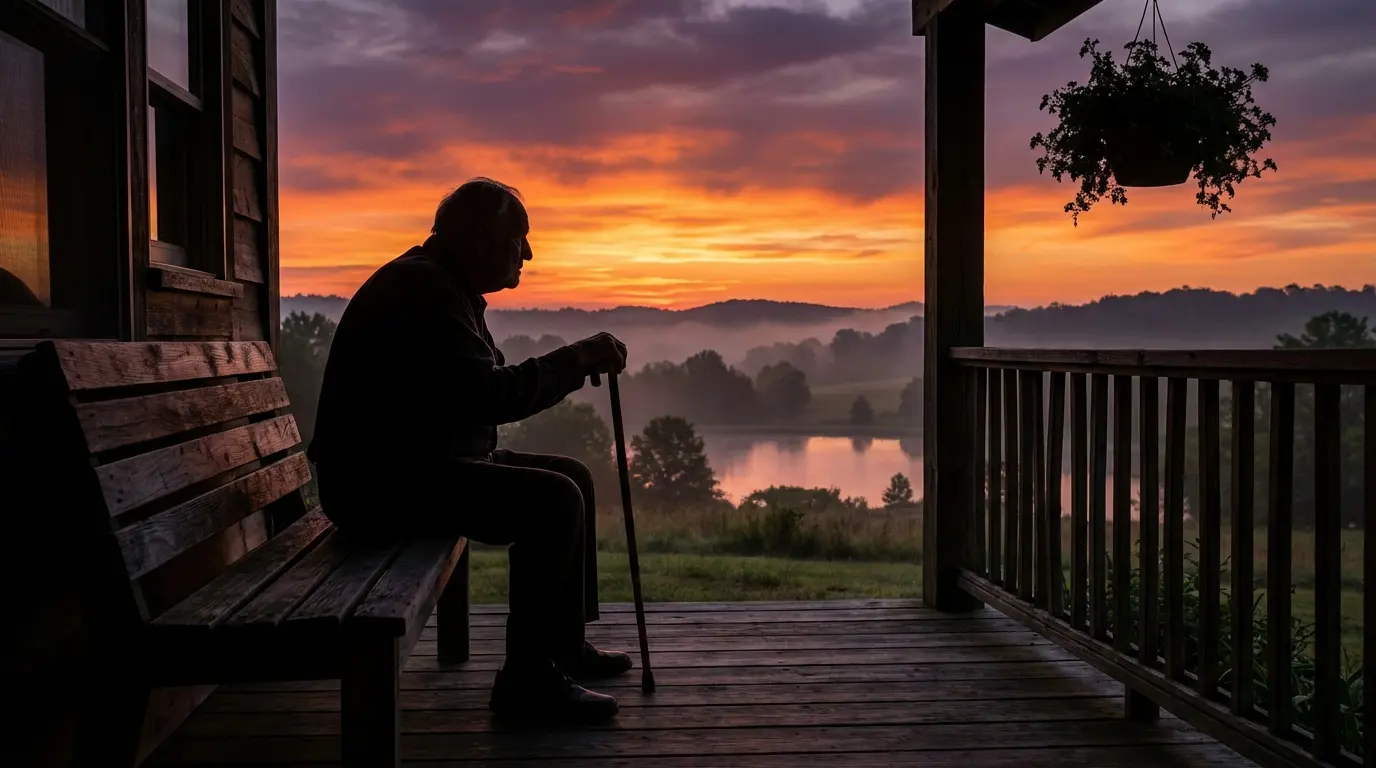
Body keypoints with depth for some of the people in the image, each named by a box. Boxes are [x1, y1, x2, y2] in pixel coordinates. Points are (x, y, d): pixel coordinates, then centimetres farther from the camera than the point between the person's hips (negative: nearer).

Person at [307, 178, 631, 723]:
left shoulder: (442, 286, 17)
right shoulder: (423, 289, -18)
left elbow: (480, 390, 16)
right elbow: (490, 397, -26)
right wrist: (576, 359, -17)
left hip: (417, 463, 11)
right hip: (376, 480, -11)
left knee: (572, 478, 11)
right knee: (553, 501, -23)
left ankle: (564, 644, 19)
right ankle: (527, 682, -14)